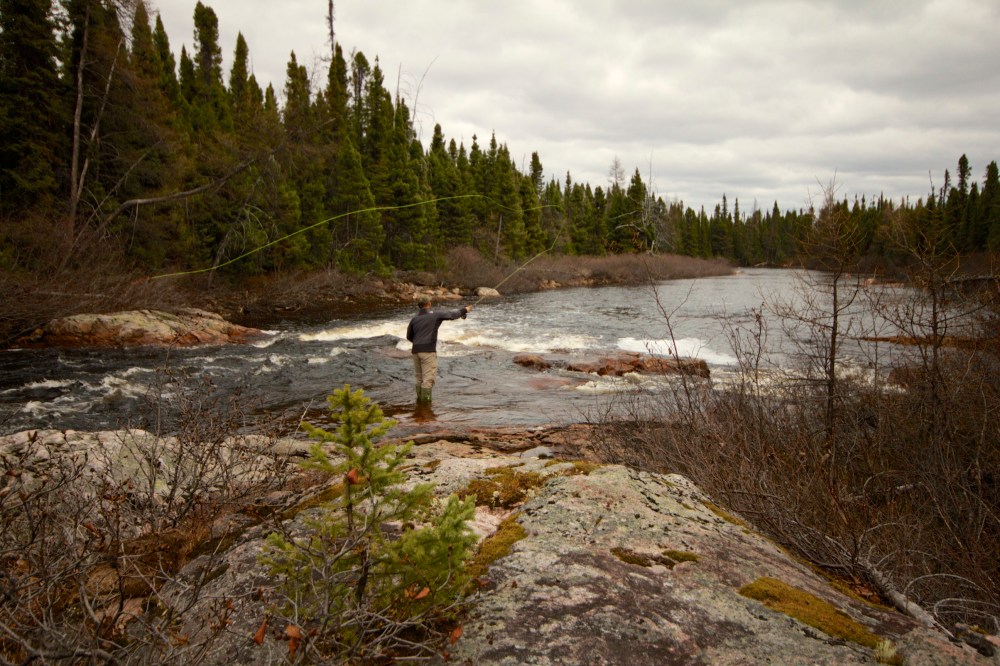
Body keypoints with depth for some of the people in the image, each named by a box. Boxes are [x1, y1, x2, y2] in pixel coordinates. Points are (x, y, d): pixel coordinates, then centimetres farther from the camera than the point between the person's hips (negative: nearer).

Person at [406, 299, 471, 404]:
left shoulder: (414, 319, 10)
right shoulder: (435, 315, -2)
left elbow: (409, 336, 17)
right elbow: (452, 314, 5)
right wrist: (465, 310, 20)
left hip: (416, 351, 5)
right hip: (428, 351, -5)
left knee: (419, 378, 16)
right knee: (428, 379, -3)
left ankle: (419, 401, 21)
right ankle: (425, 403, -5)